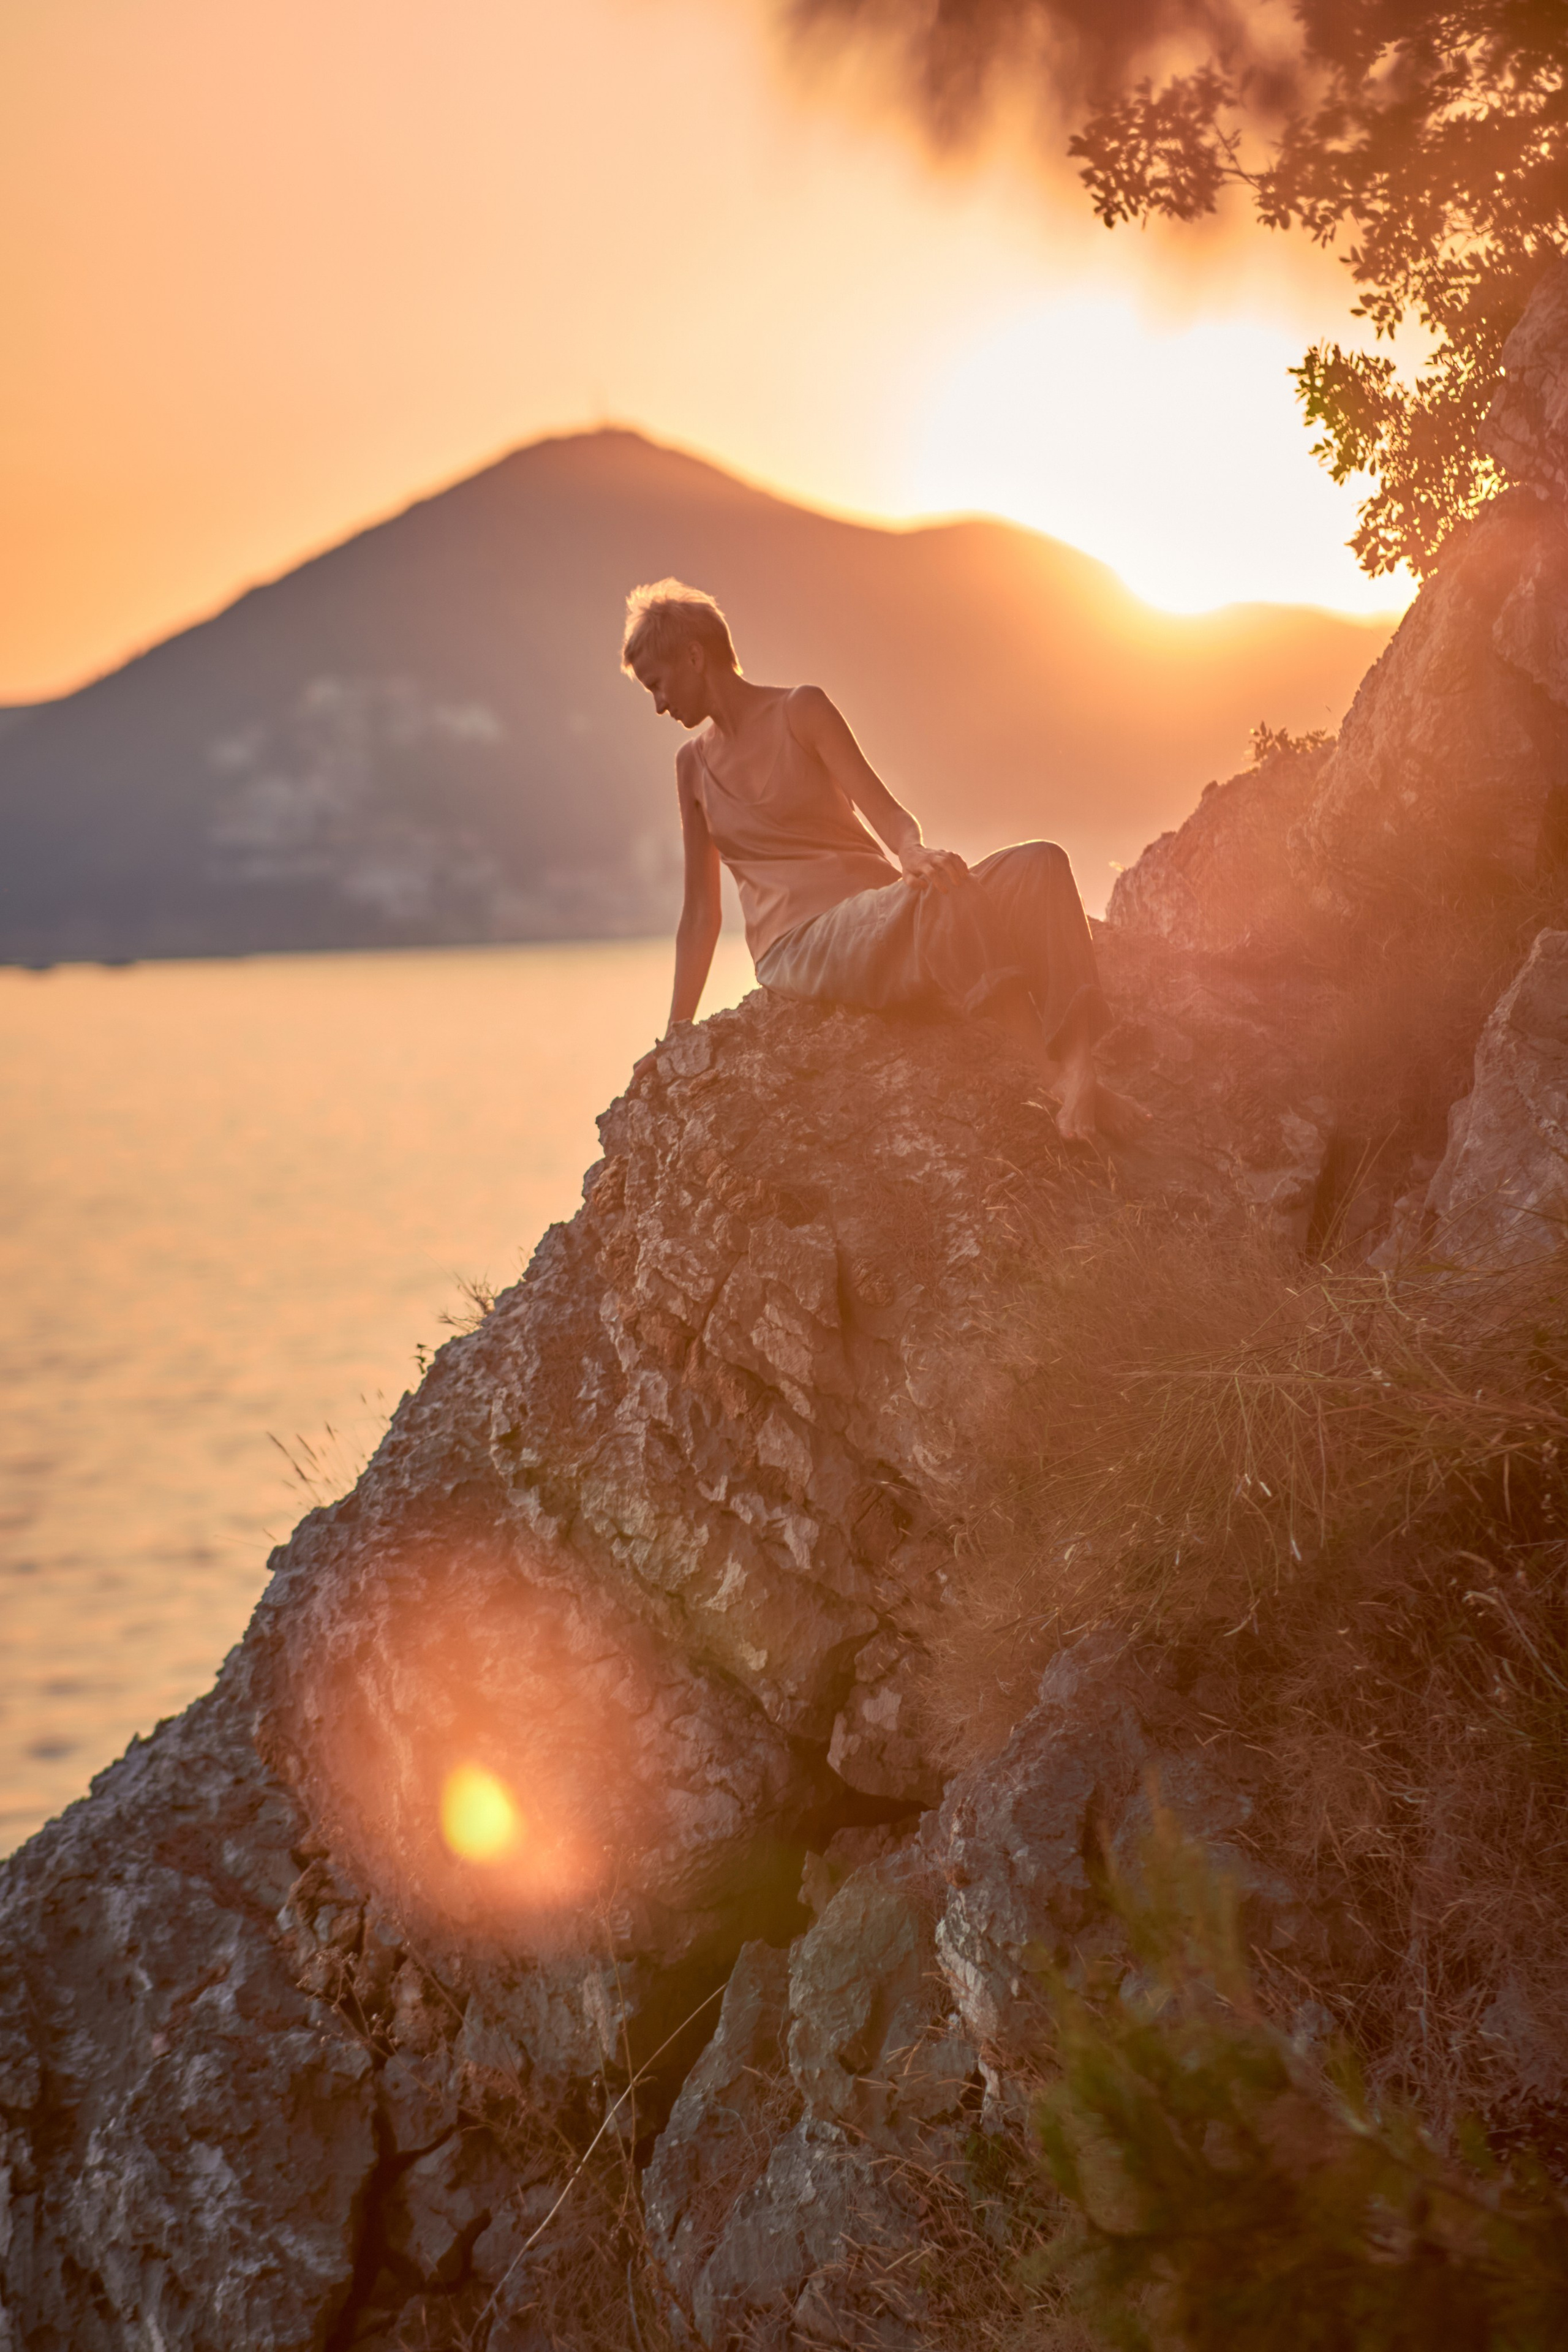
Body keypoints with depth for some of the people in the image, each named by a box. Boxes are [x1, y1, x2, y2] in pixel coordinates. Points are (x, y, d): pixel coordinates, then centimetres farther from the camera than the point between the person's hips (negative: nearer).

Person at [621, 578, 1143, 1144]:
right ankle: (1056, 1084, -47)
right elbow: (700, 912, 18)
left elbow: (886, 813, -3)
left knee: (1039, 864, -25)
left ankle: (1078, 1070, -44)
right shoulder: (694, 763, 17)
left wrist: (913, 853, -27)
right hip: (800, 945, -2)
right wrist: (675, 1037, 14)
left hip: (887, 926, 2)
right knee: (947, 892, -34)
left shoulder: (800, 710, 10)